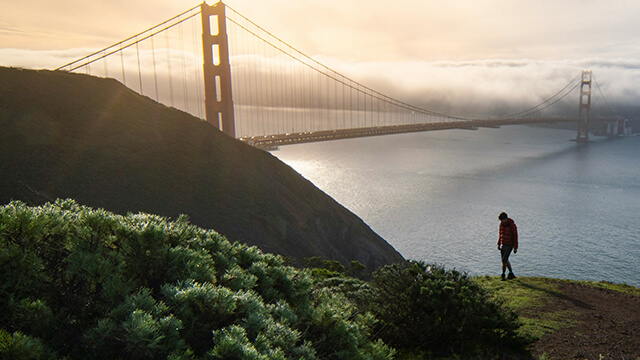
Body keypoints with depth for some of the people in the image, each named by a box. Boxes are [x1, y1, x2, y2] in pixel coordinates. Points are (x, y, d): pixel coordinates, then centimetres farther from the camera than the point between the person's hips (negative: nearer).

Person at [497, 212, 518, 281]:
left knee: (504, 260, -13)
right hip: (503, 245, 7)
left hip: (509, 246, -7)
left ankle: (503, 275, 1)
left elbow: (515, 236, -13)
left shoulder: (512, 225, -16)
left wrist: (515, 248, -12)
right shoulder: (501, 224, 4)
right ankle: (511, 274, 23)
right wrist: (499, 244, 12)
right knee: (505, 261, 10)